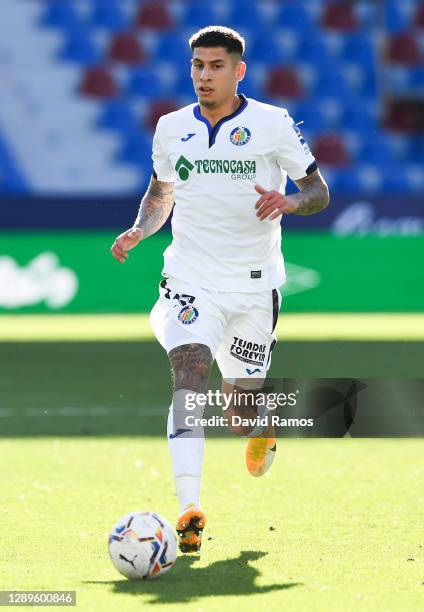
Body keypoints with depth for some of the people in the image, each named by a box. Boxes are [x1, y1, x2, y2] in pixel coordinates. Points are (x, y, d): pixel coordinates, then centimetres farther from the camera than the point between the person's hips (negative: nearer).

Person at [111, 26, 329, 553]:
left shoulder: (273, 124, -4)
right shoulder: (171, 128, 6)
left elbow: (318, 192, 0)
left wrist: (287, 202, -22)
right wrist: (138, 231, 1)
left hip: (254, 287, -1)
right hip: (191, 281, 1)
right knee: (189, 374, -23)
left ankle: (262, 427, 47)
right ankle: (189, 509, -31)